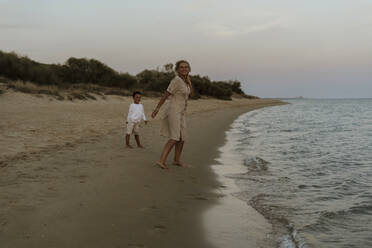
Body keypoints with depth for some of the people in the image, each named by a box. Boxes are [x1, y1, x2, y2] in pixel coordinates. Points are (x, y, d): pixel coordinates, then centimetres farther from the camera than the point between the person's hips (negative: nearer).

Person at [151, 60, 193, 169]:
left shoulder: (183, 81, 13)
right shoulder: (176, 80, -14)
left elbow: (190, 95, 14)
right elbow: (165, 95, -13)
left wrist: (189, 82, 1)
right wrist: (157, 109, -12)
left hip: (181, 113, 9)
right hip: (173, 112, -9)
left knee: (182, 138, 16)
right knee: (174, 138, -20)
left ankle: (176, 160, 30)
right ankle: (162, 161, -24)